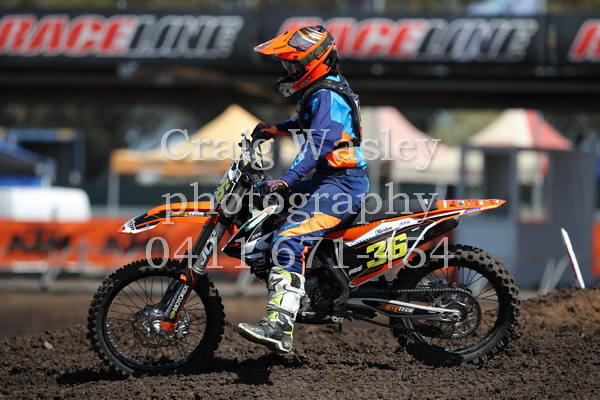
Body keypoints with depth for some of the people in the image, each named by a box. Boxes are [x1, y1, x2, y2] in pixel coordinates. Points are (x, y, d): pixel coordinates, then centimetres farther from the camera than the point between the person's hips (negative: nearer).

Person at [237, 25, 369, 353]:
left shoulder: (327, 97, -16)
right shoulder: (321, 92, 16)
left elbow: (318, 143, -30)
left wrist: (287, 180, -39)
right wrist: (277, 129, 30)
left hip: (341, 185, -11)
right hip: (329, 181, 11)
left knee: (289, 242, -28)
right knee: (260, 194, 28)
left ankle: (279, 328, -42)